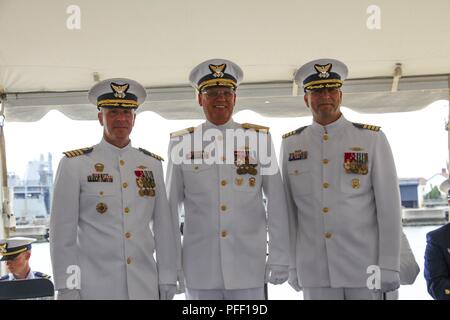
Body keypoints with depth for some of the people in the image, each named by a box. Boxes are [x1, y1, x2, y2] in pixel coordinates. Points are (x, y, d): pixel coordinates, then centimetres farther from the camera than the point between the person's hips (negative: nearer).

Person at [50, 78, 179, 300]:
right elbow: (62, 233, -3)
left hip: (146, 286, 3)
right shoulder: (74, 164, -4)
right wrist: (68, 289, -5)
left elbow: (164, 228, 5)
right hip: (95, 288, -2)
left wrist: (167, 283, 3)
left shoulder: (153, 164, 5)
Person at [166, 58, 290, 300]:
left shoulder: (259, 139, 2)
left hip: (249, 269, 0)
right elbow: (171, 207, 6)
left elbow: (276, 203, 2)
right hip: (199, 272, 0)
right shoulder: (181, 143, 2)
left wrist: (279, 258, 0)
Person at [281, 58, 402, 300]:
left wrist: (389, 266, -7)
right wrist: (291, 264, 4)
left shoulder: (372, 139, -1)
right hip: (314, 271, 2)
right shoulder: (290, 144, 4)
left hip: (366, 266, -1)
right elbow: (288, 208, 5)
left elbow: (389, 205, -4)